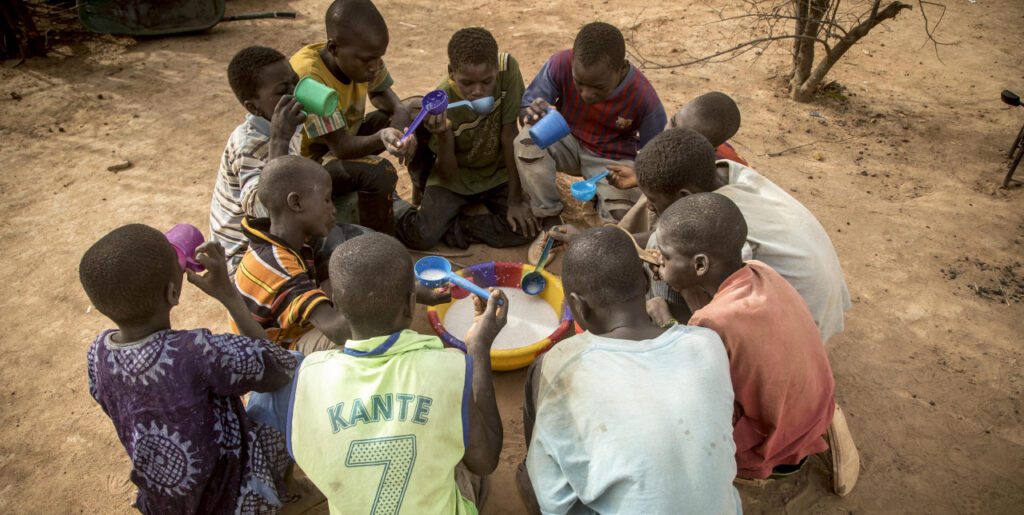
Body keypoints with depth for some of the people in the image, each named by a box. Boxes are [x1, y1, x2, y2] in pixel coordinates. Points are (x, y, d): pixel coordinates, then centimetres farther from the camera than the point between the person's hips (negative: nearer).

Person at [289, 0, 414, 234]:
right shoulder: (308, 78, -35)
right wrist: (381, 137, -54)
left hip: (348, 136, 8)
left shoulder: (360, 57, -15)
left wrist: (400, 113, -18)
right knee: (379, 173, -33)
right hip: (309, 156, -8)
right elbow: (342, 147, -34)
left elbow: (380, 94, 5)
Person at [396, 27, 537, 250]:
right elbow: (448, 174, -18)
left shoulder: (507, 68, -24)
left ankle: (453, 227, -3)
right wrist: (443, 135, -38)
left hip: (499, 172, 3)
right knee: (420, 237, -22)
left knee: (528, 226, -20)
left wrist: (515, 200, -15)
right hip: (457, 177, -2)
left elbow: (509, 135, -18)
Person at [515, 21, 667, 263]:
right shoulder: (561, 64, -26)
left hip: (614, 158, -2)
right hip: (567, 142, 2)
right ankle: (551, 224, -13)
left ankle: (602, 197, 9)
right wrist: (532, 113, -40)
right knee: (527, 140, -32)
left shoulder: (644, 98, -27)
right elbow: (526, 105, -16)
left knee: (621, 214, -31)